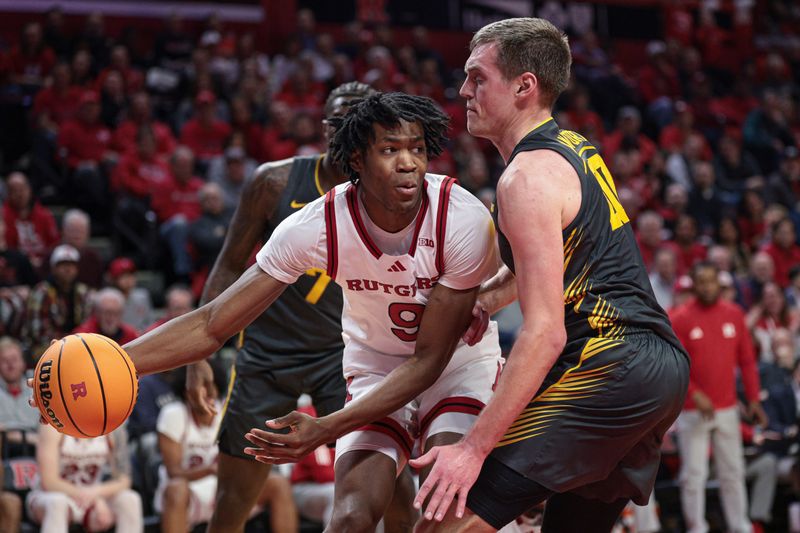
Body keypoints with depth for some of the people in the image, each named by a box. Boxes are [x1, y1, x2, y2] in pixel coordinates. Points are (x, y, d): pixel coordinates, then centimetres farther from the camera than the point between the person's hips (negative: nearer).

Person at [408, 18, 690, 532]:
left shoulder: (529, 176, -11)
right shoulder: (575, 148, 18)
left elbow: (545, 333, -18)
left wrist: (474, 447, -20)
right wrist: (480, 299, 24)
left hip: (605, 366, -10)